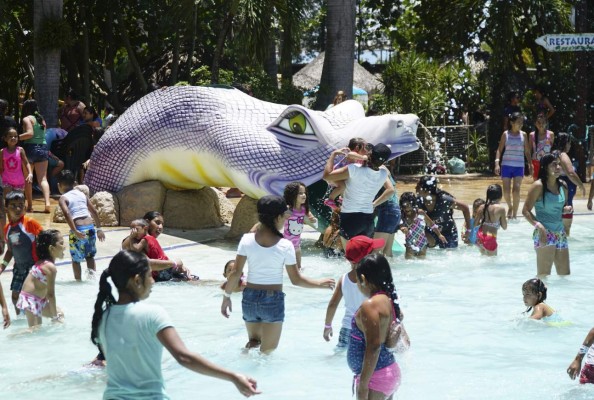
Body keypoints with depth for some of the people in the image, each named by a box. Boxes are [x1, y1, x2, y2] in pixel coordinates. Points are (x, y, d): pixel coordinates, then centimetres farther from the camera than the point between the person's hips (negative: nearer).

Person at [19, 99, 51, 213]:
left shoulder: (27, 119, -5)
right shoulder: (41, 119, 15)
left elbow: (30, 133, -17)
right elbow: (43, 134, 11)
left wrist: (17, 137, -12)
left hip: (30, 147, -5)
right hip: (43, 148, 5)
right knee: (43, 178, -1)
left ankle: (30, 205, 10)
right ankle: (47, 202, -19)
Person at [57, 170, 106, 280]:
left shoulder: (63, 198, 1)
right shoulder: (81, 194, 15)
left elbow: (67, 214, -17)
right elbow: (94, 211, 14)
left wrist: (75, 231, -21)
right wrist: (99, 228, 19)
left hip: (78, 230, -4)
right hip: (90, 228, 4)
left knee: (76, 259, 15)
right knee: (90, 255, 23)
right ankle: (92, 274, 5)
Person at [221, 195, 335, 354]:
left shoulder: (247, 240, -6)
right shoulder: (285, 246, -12)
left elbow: (236, 273, -5)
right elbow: (296, 279, -5)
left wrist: (226, 296, 8)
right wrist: (320, 283, 10)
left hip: (250, 298, 3)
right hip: (273, 300, -3)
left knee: (253, 342, 26)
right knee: (267, 352, 11)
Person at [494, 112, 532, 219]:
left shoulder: (523, 134, 6)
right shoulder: (506, 134, 1)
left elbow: (527, 151, 11)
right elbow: (499, 149, 0)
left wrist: (530, 164, 6)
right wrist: (497, 163, -11)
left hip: (519, 166, 1)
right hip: (506, 165, 0)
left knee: (516, 189, -11)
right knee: (506, 190, -3)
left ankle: (514, 214, -4)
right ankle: (510, 206, 26)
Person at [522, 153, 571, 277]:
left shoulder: (562, 186, 10)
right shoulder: (538, 186, -9)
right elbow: (526, 211, -10)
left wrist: (566, 209, 2)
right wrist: (538, 225, -24)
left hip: (560, 234, 7)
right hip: (544, 233, -7)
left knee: (565, 275, 8)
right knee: (544, 276, -11)